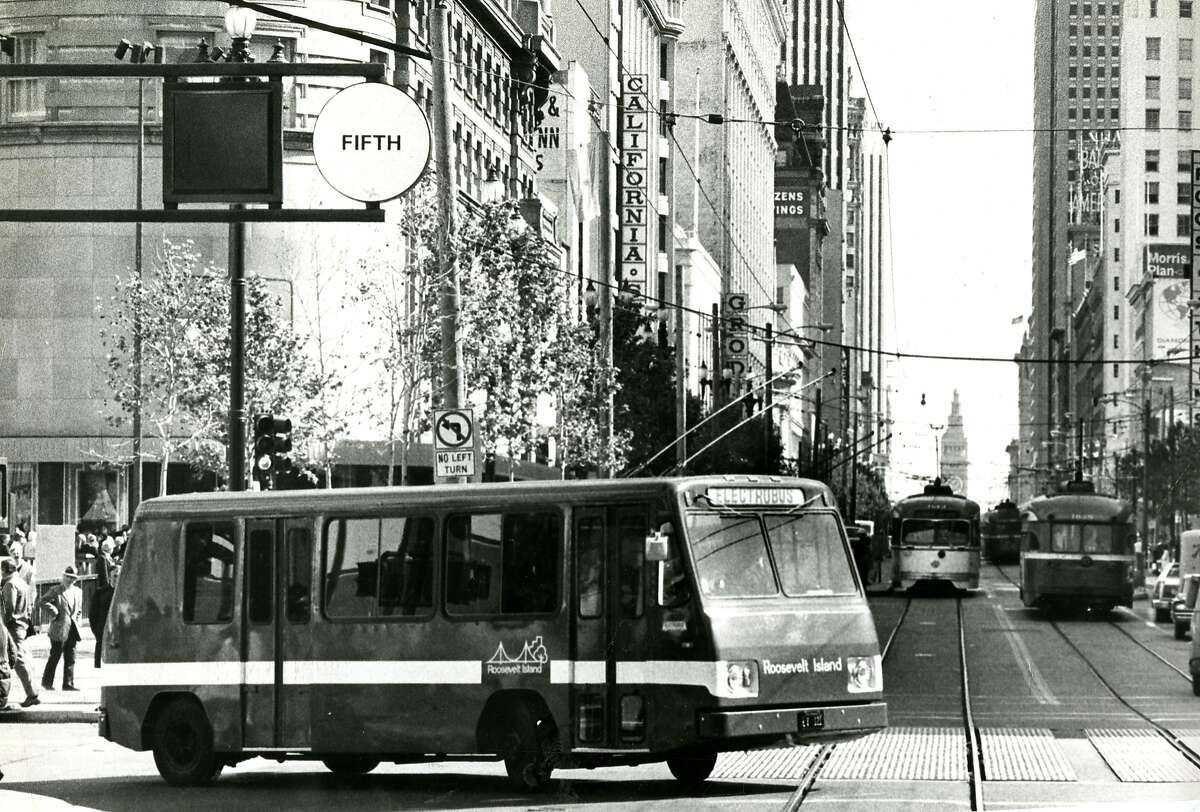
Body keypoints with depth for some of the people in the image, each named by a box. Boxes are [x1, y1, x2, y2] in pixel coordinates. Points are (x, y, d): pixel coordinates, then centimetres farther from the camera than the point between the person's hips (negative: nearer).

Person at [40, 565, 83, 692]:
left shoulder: (78, 592, 15)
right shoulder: (56, 591, -4)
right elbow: (43, 601, -11)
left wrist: (78, 623, 11)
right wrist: (54, 611, -14)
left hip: (72, 630, 6)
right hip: (59, 629, -6)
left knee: (70, 658, 4)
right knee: (55, 656, -1)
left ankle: (68, 683, 8)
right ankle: (47, 682, 11)